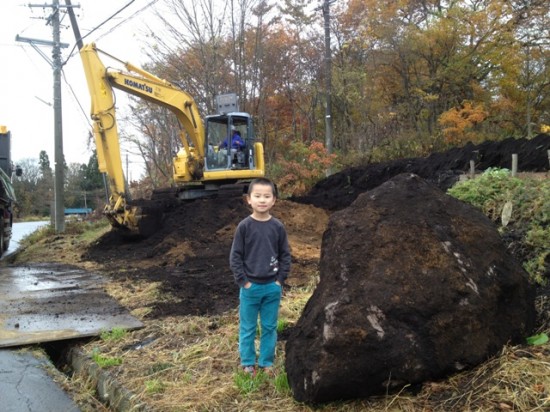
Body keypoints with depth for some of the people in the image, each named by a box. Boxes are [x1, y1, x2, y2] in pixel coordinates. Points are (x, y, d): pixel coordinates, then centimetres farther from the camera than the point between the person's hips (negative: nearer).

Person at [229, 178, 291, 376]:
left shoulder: (278, 227, -2)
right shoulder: (244, 226, -7)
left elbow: (285, 255, 4)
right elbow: (235, 256, -4)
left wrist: (280, 280, -2)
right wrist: (243, 281, -9)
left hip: (273, 287, 2)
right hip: (250, 287, -2)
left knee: (269, 327, 12)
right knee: (247, 328, 10)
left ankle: (267, 362, 27)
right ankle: (247, 363, 25)